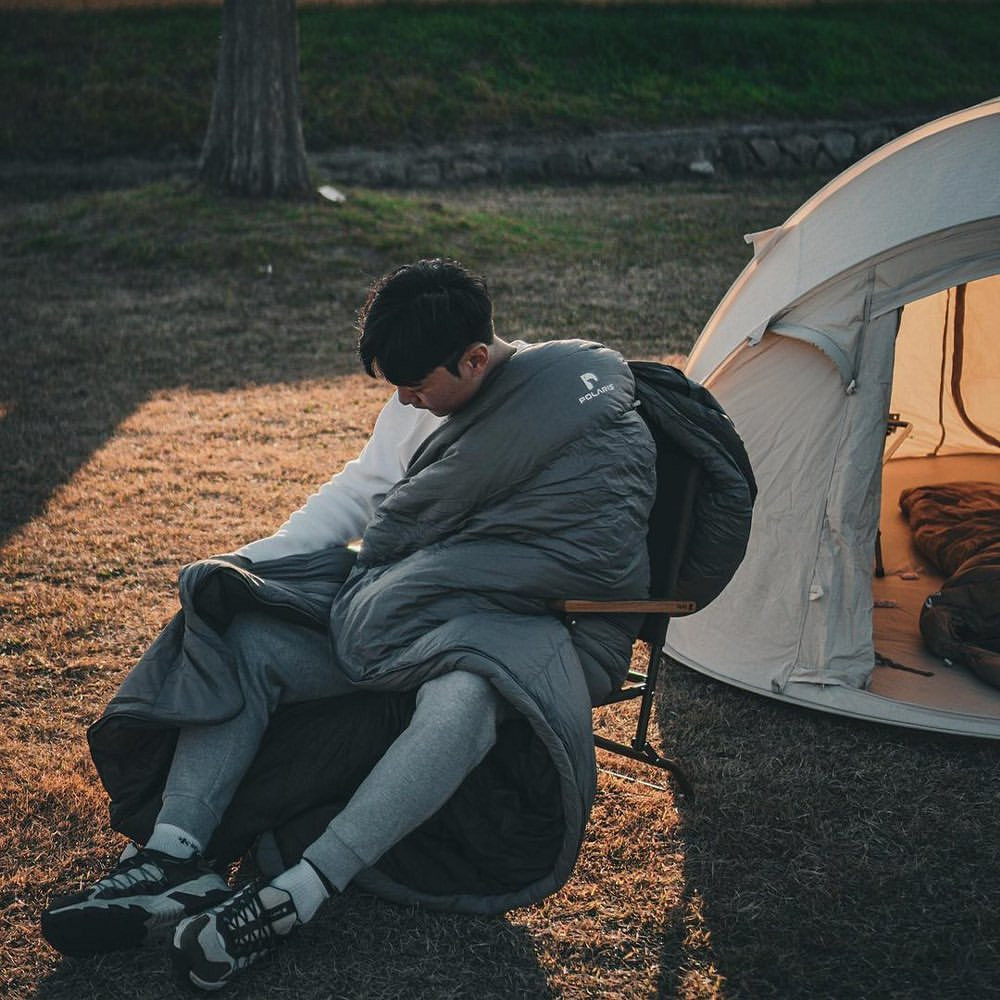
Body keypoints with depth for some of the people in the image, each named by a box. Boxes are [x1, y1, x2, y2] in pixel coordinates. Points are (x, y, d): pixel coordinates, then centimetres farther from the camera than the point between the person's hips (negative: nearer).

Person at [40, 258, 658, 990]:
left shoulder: (587, 414, -18)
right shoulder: (426, 394, 5)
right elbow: (362, 488, 14)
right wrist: (261, 563, 0)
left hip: (545, 626, -7)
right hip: (407, 607, 7)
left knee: (463, 696, -42)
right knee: (246, 641, -12)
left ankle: (298, 895, -35)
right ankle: (170, 859, -19)